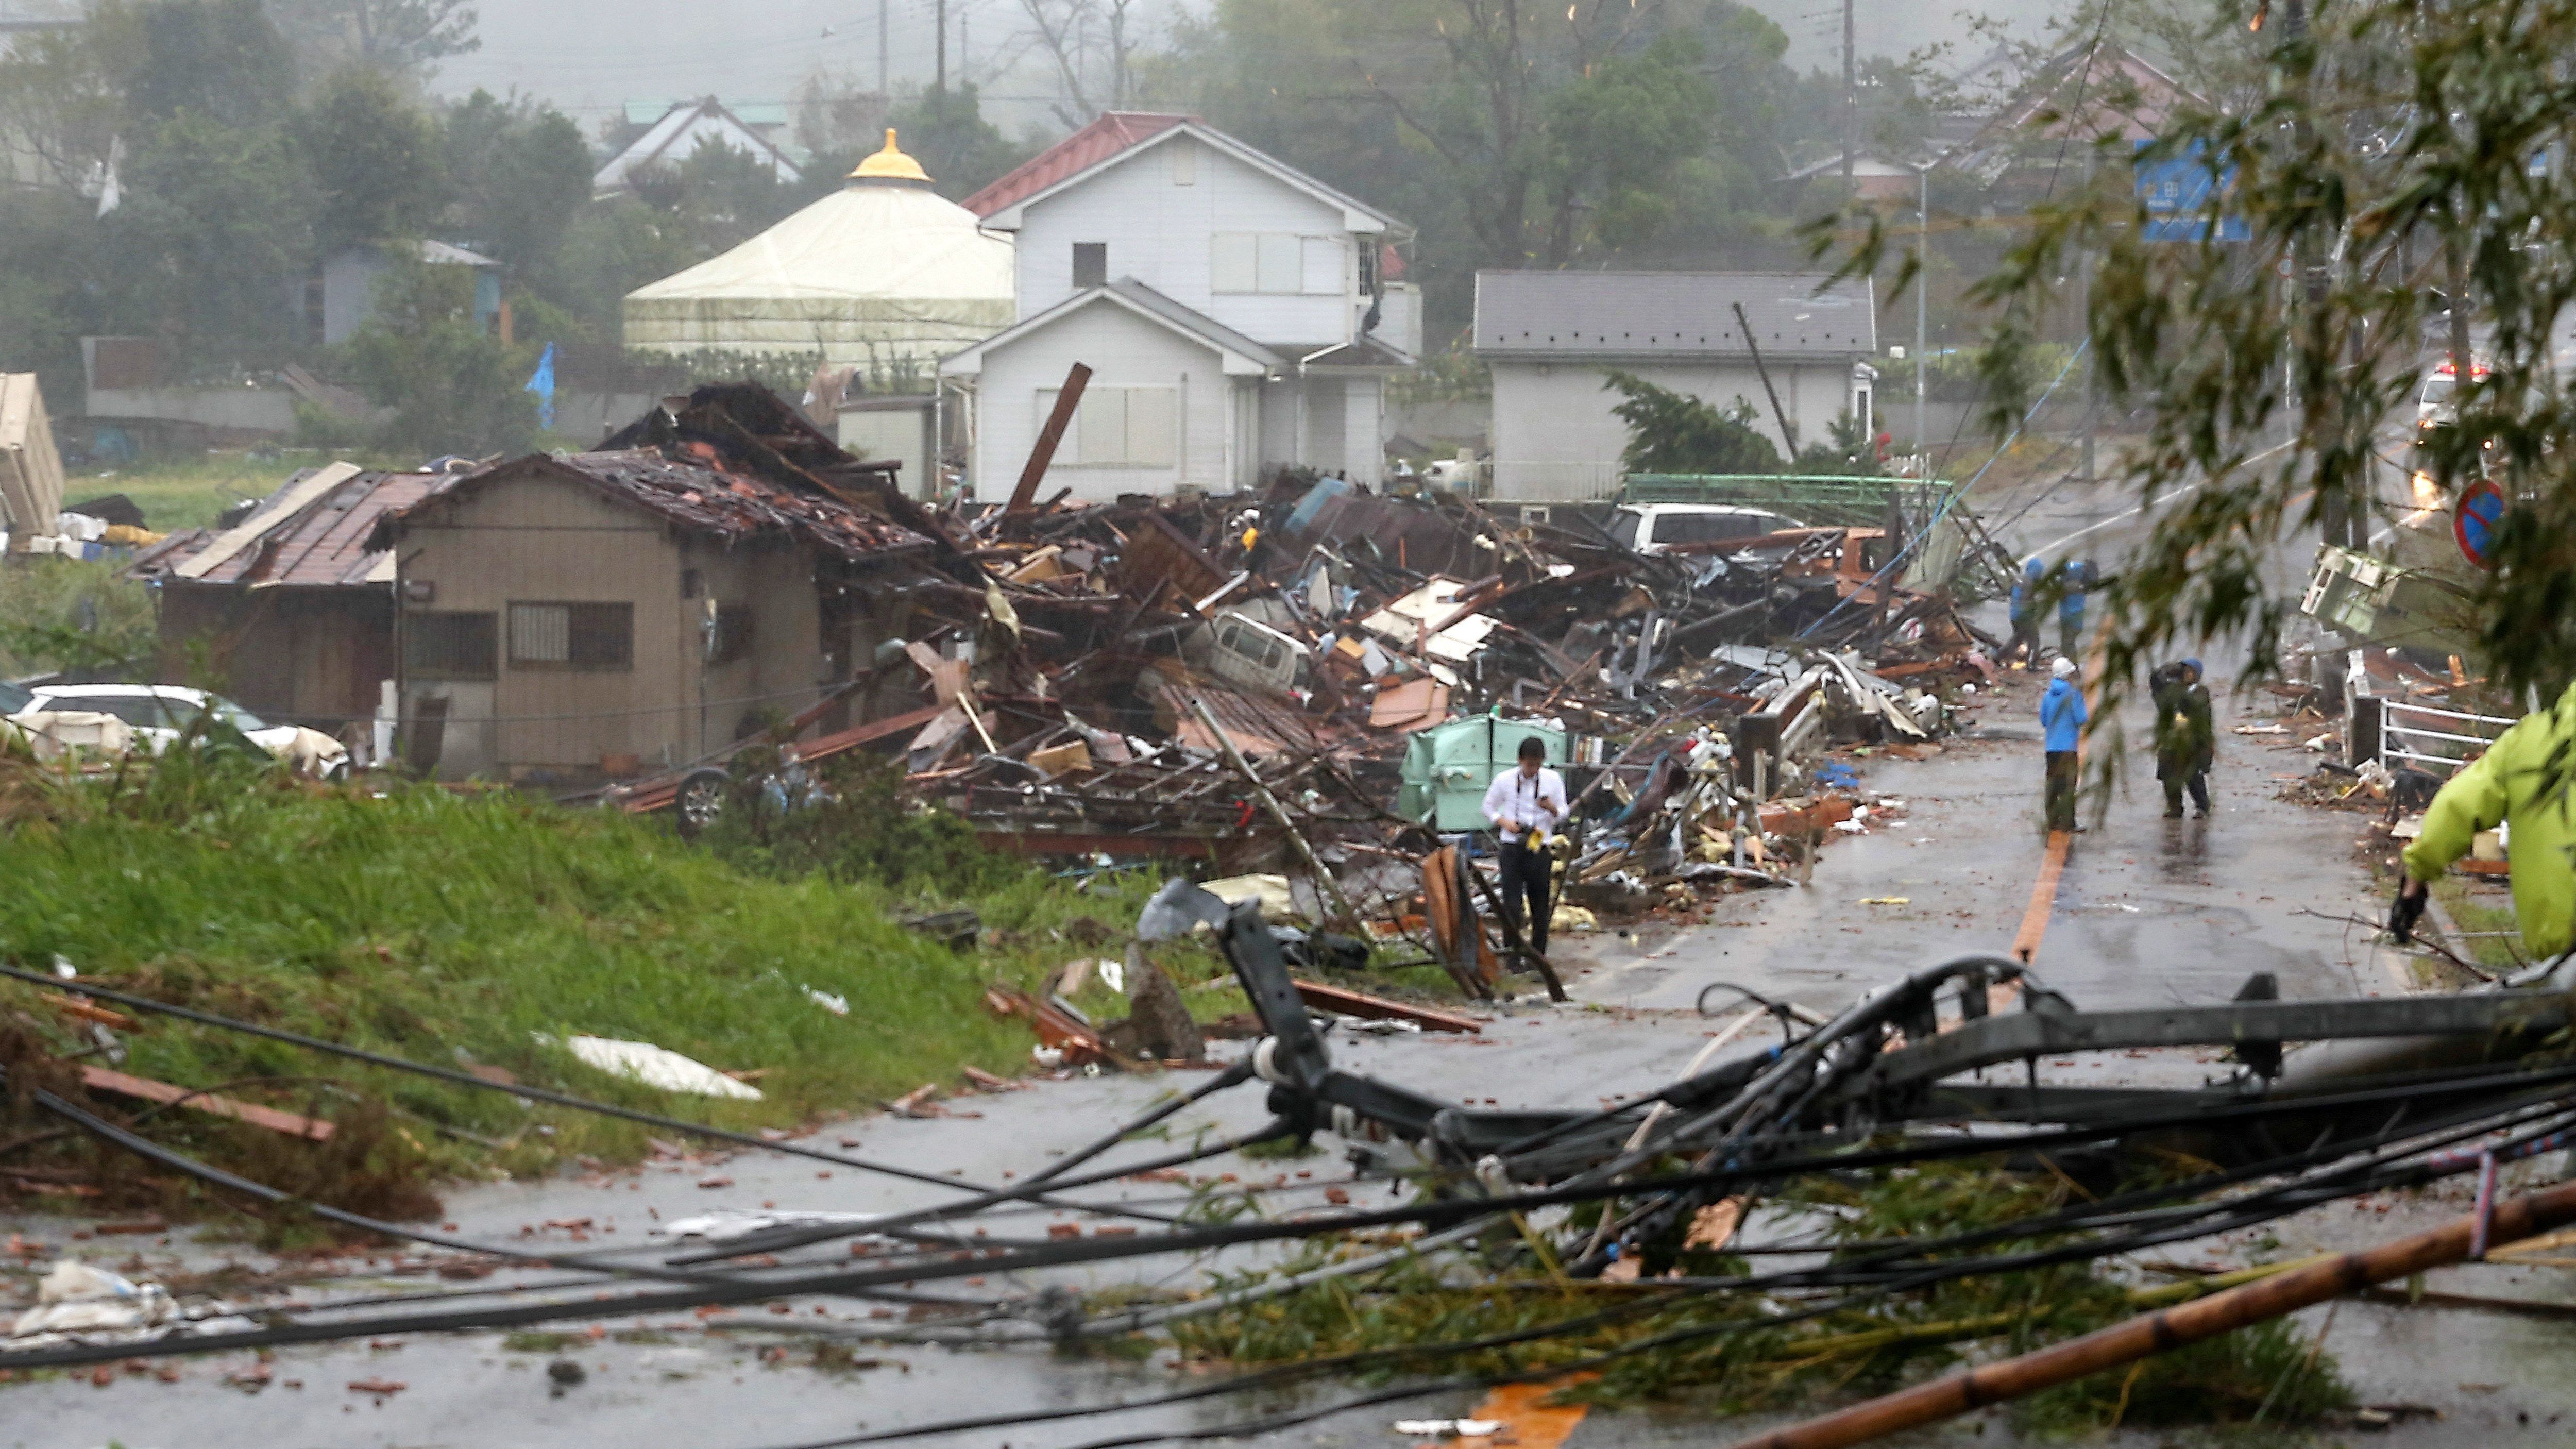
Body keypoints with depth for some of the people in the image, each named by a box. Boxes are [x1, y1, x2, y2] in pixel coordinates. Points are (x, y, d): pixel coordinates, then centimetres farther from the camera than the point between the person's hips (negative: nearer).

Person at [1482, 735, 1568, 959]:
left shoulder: (1553, 780, 1)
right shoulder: (1505, 780, -3)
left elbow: (1563, 817, 7)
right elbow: (1488, 808, 10)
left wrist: (1552, 808, -16)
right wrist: (1503, 822, -9)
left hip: (1539, 850, 2)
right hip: (1512, 848, -2)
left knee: (1540, 906, 6)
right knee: (1511, 905, -8)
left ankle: (1538, 956, 18)